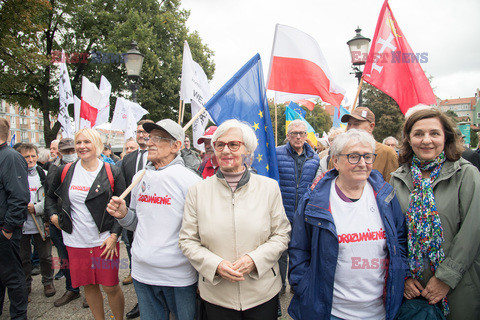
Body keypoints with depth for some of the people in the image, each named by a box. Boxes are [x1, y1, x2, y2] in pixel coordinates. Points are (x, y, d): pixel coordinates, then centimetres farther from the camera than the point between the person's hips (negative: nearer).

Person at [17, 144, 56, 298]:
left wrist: (36, 208, -14)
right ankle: (25, 284, 32)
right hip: (21, 225, 0)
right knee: (23, 257, 14)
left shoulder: (44, 175, 0)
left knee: (46, 256, 10)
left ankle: (48, 282, 28)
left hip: (41, 225, 0)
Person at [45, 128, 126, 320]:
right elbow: (50, 196, 21)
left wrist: (114, 235, -10)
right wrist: (53, 215, 6)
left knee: (110, 287, 2)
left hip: (105, 241, -3)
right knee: (89, 286, 14)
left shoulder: (112, 173, -5)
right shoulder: (65, 172, 3)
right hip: (76, 242, 3)